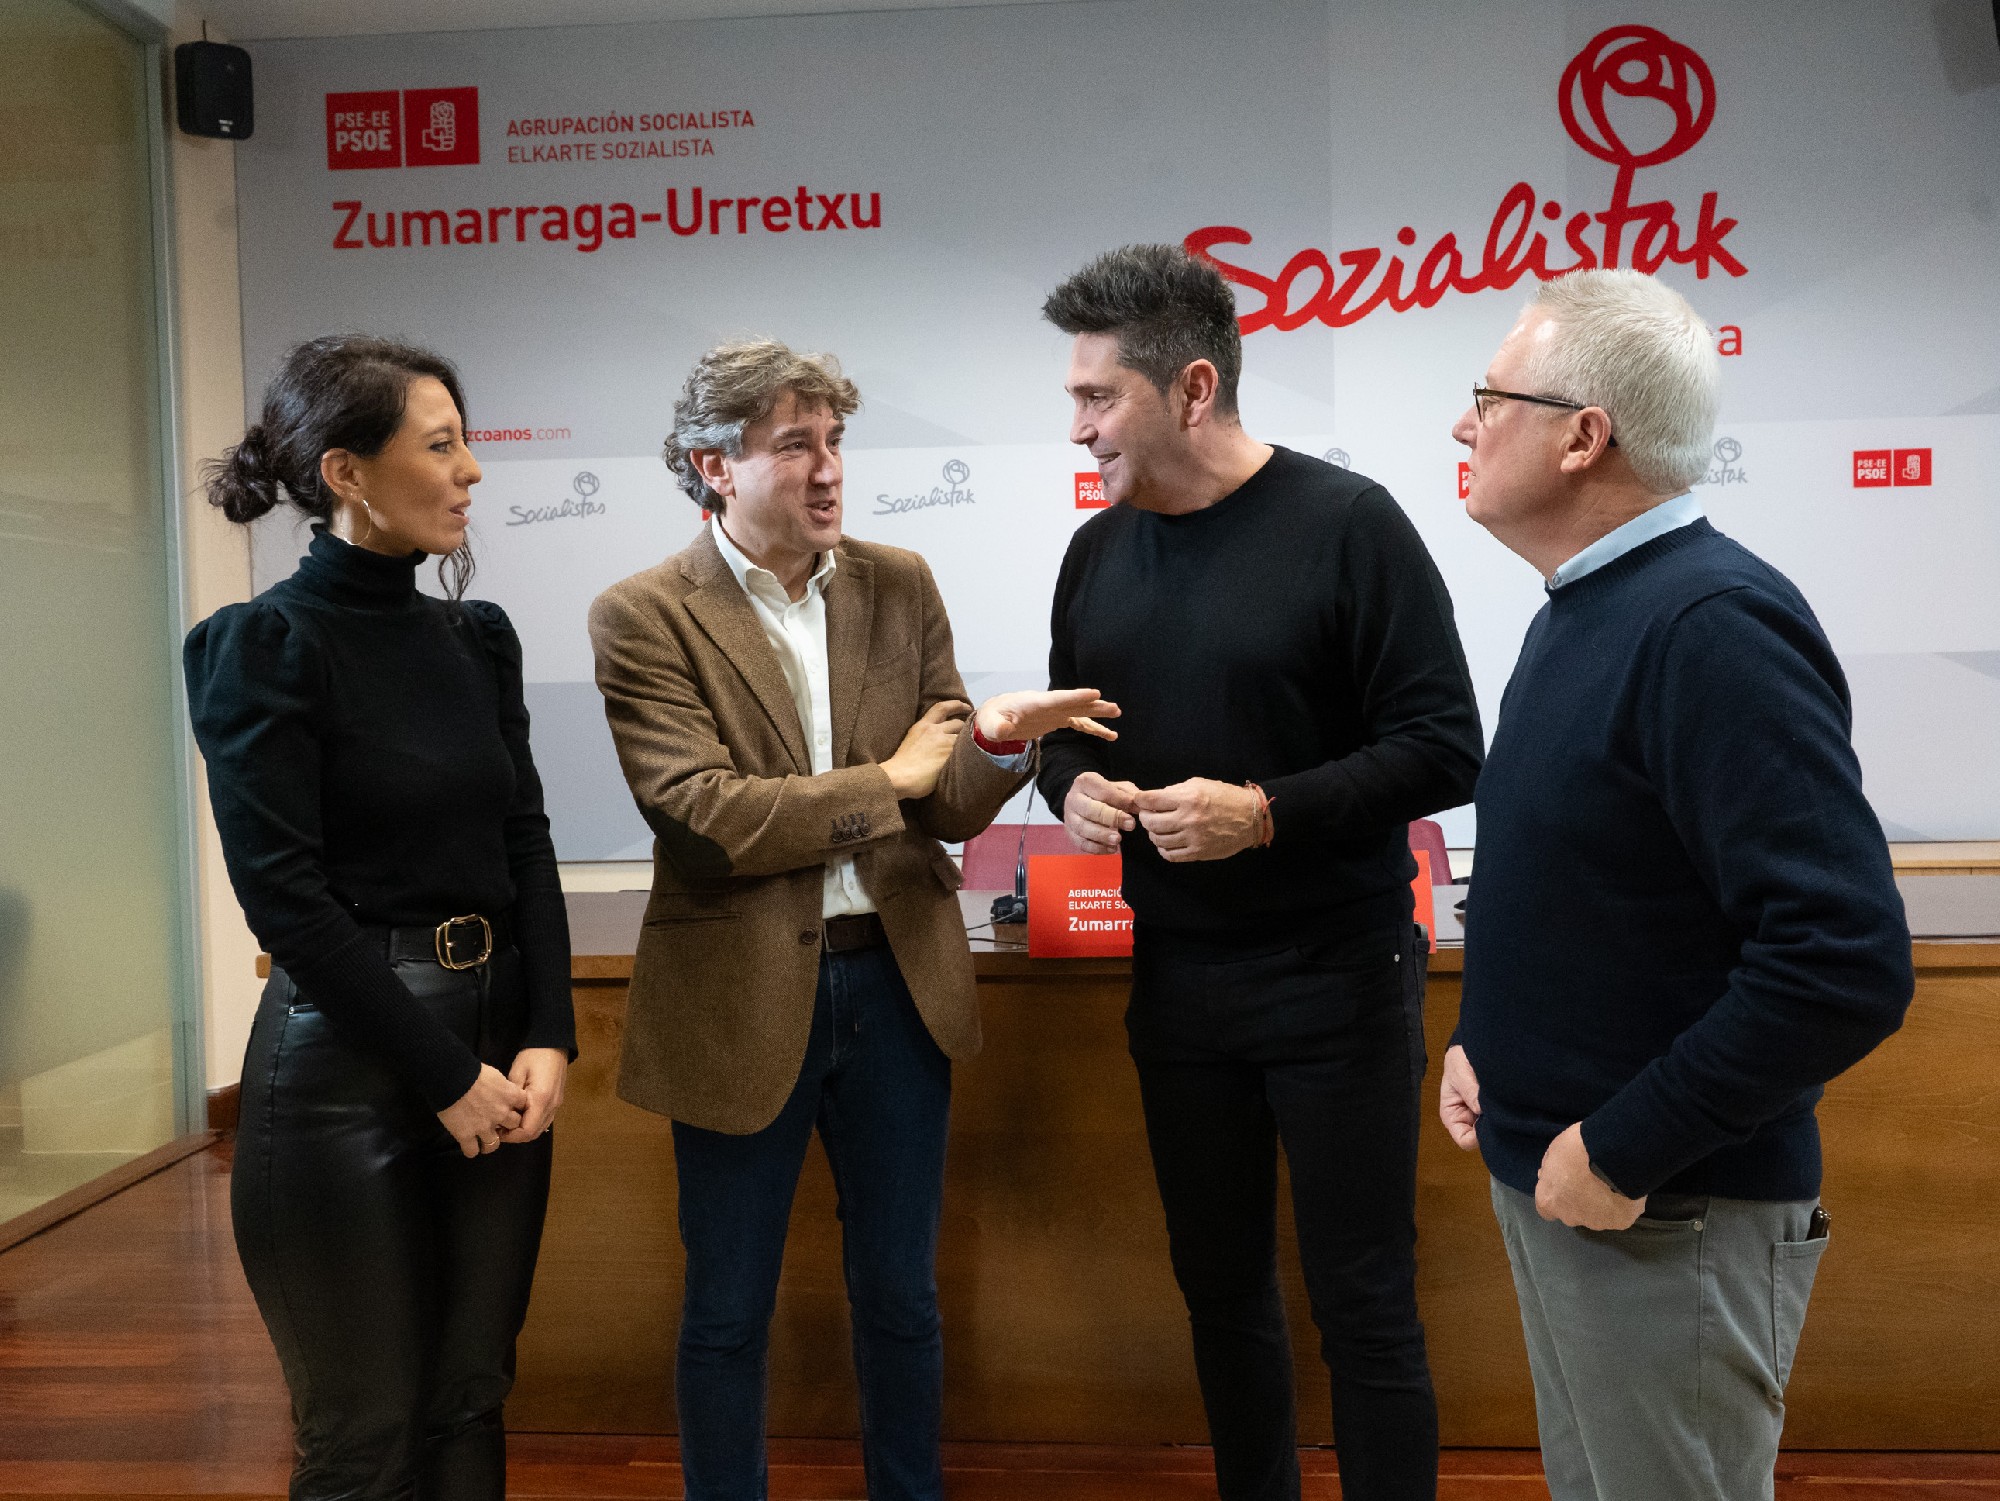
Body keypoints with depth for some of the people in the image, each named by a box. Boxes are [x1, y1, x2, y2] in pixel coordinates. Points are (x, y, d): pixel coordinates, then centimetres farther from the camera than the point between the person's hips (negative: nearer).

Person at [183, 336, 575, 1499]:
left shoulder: (478, 638, 9)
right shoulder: (267, 646, -9)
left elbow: (526, 844, 7)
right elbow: (284, 893, -14)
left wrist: (547, 1038, -5)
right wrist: (442, 1075, -13)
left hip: (497, 1046, 6)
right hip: (349, 1064, -5)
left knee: (471, 1405, 14)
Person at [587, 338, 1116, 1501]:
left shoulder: (901, 586, 4)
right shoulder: (646, 617, -8)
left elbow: (950, 811, 2)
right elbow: (701, 815, -17)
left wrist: (999, 746, -19)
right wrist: (883, 783, -13)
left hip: (895, 982, 3)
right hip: (744, 1001, -3)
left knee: (901, 1296, 18)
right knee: (729, 1312, 14)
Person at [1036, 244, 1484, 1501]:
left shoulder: (1346, 525, -11)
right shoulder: (1099, 552, 7)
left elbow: (1444, 750, -12)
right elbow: (1066, 734, 17)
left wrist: (1266, 814, -23)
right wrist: (1073, 786, -5)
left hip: (1337, 977, -5)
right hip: (1175, 982, 6)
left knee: (1364, 1302, 5)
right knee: (1221, 1283, 17)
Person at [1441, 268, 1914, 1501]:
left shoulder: (1715, 624, -22)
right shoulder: (1583, 606, 8)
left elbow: (1845, 961, -28)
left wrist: (1625, 1151, -21)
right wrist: (1487, 1037, 8)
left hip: (1667, 1215, -9)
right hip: (1553, 1176, 9)